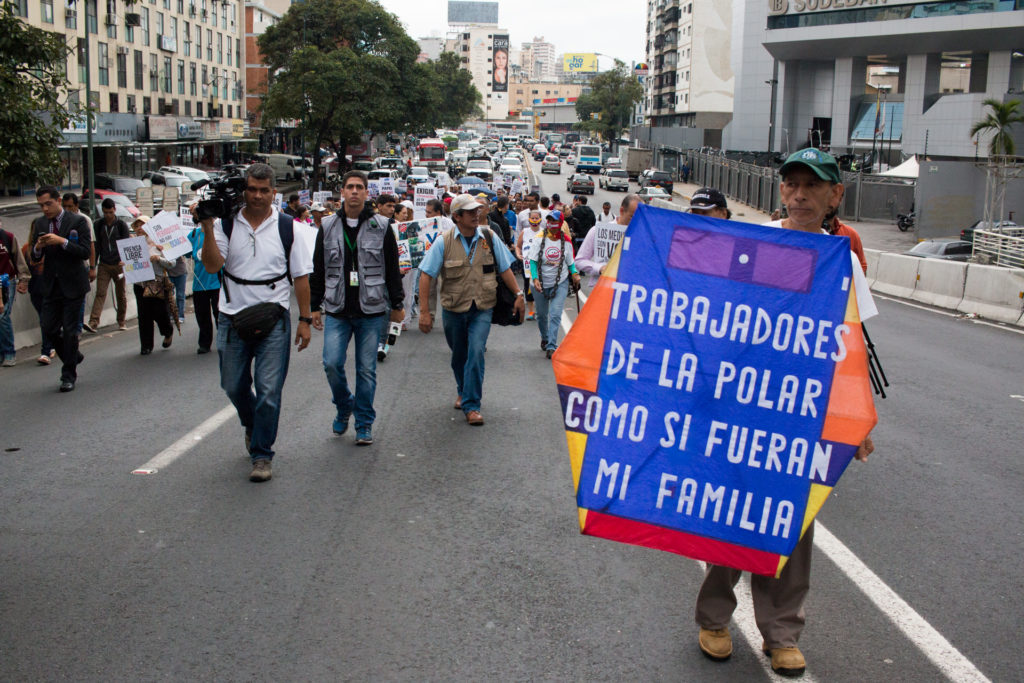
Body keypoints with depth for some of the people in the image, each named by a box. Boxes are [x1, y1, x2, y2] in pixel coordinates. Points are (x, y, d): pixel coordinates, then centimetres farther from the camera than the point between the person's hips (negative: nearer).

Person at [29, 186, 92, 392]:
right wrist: (37, 248, -13)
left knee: (70, 331, -1)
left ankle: (69, 376, 10)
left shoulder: (78, 221, -6)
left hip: (73, 285, -5)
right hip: (51, 286, 5)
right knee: (49, 329, 4)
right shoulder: (39, 224, 7)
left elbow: (86, 251, -13)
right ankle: (73, 357, 29)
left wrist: (62, 242, -23)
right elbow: (35, 258, 9)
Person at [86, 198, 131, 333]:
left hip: (119, 265, -1)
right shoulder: (98, 224, 6)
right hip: (104, 265, 1)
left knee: (121, 295, 7)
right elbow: (96, 246, 8)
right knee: (100, 293, -10)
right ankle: (94, 322, -19)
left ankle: (121, 322, 20)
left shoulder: (121, 225, 0)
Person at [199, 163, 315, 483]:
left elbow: (301, 277, 3)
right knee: (233, 387, 13)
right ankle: (252, 426, 44)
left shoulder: (287, 228, 1)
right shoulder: (226, 226, 2)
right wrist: (207, 228, -19)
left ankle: (261, 455, 7)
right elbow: (212, 266, -10)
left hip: (273, 319, -2)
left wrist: (305, 320, 0)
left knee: (269, 390, -5)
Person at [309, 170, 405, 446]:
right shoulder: (328, 227, 7)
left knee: (367, 369, 2)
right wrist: (315, 306, 9)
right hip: (337, 310, 2)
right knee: (332, 363, -7)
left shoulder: (381, 226, 3)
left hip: (371, 311, -1)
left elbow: (393, 268, 6)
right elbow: (318, 270, 11)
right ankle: (344, 406, 21)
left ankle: (364, 425, 15)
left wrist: (397, 305, 5)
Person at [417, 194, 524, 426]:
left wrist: (518, 294, 4)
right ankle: (463, 392, 42)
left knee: (476, 353, -15)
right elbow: (426, 275, -8)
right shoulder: (443, 242, -7)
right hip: (453, 309, 0)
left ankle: (471, 405, -8)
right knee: (458, 356, 15)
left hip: (482, 310, 0)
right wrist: (424, 310, -12)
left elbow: (505, 268, 9)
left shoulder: (489, 238, -1)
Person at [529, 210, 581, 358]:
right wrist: (535, 278, -20)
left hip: (560, 283, -1)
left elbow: (570, 261, 9)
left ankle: (551, 346, -12)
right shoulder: (539, 239, -6)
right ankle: (544, 338, 41)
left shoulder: (565, 241, -1)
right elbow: (533, 261, -8)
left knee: (555, 314, -13)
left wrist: (574, 273, -9)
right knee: (542, 314, 15)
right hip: (541, 284, 1)